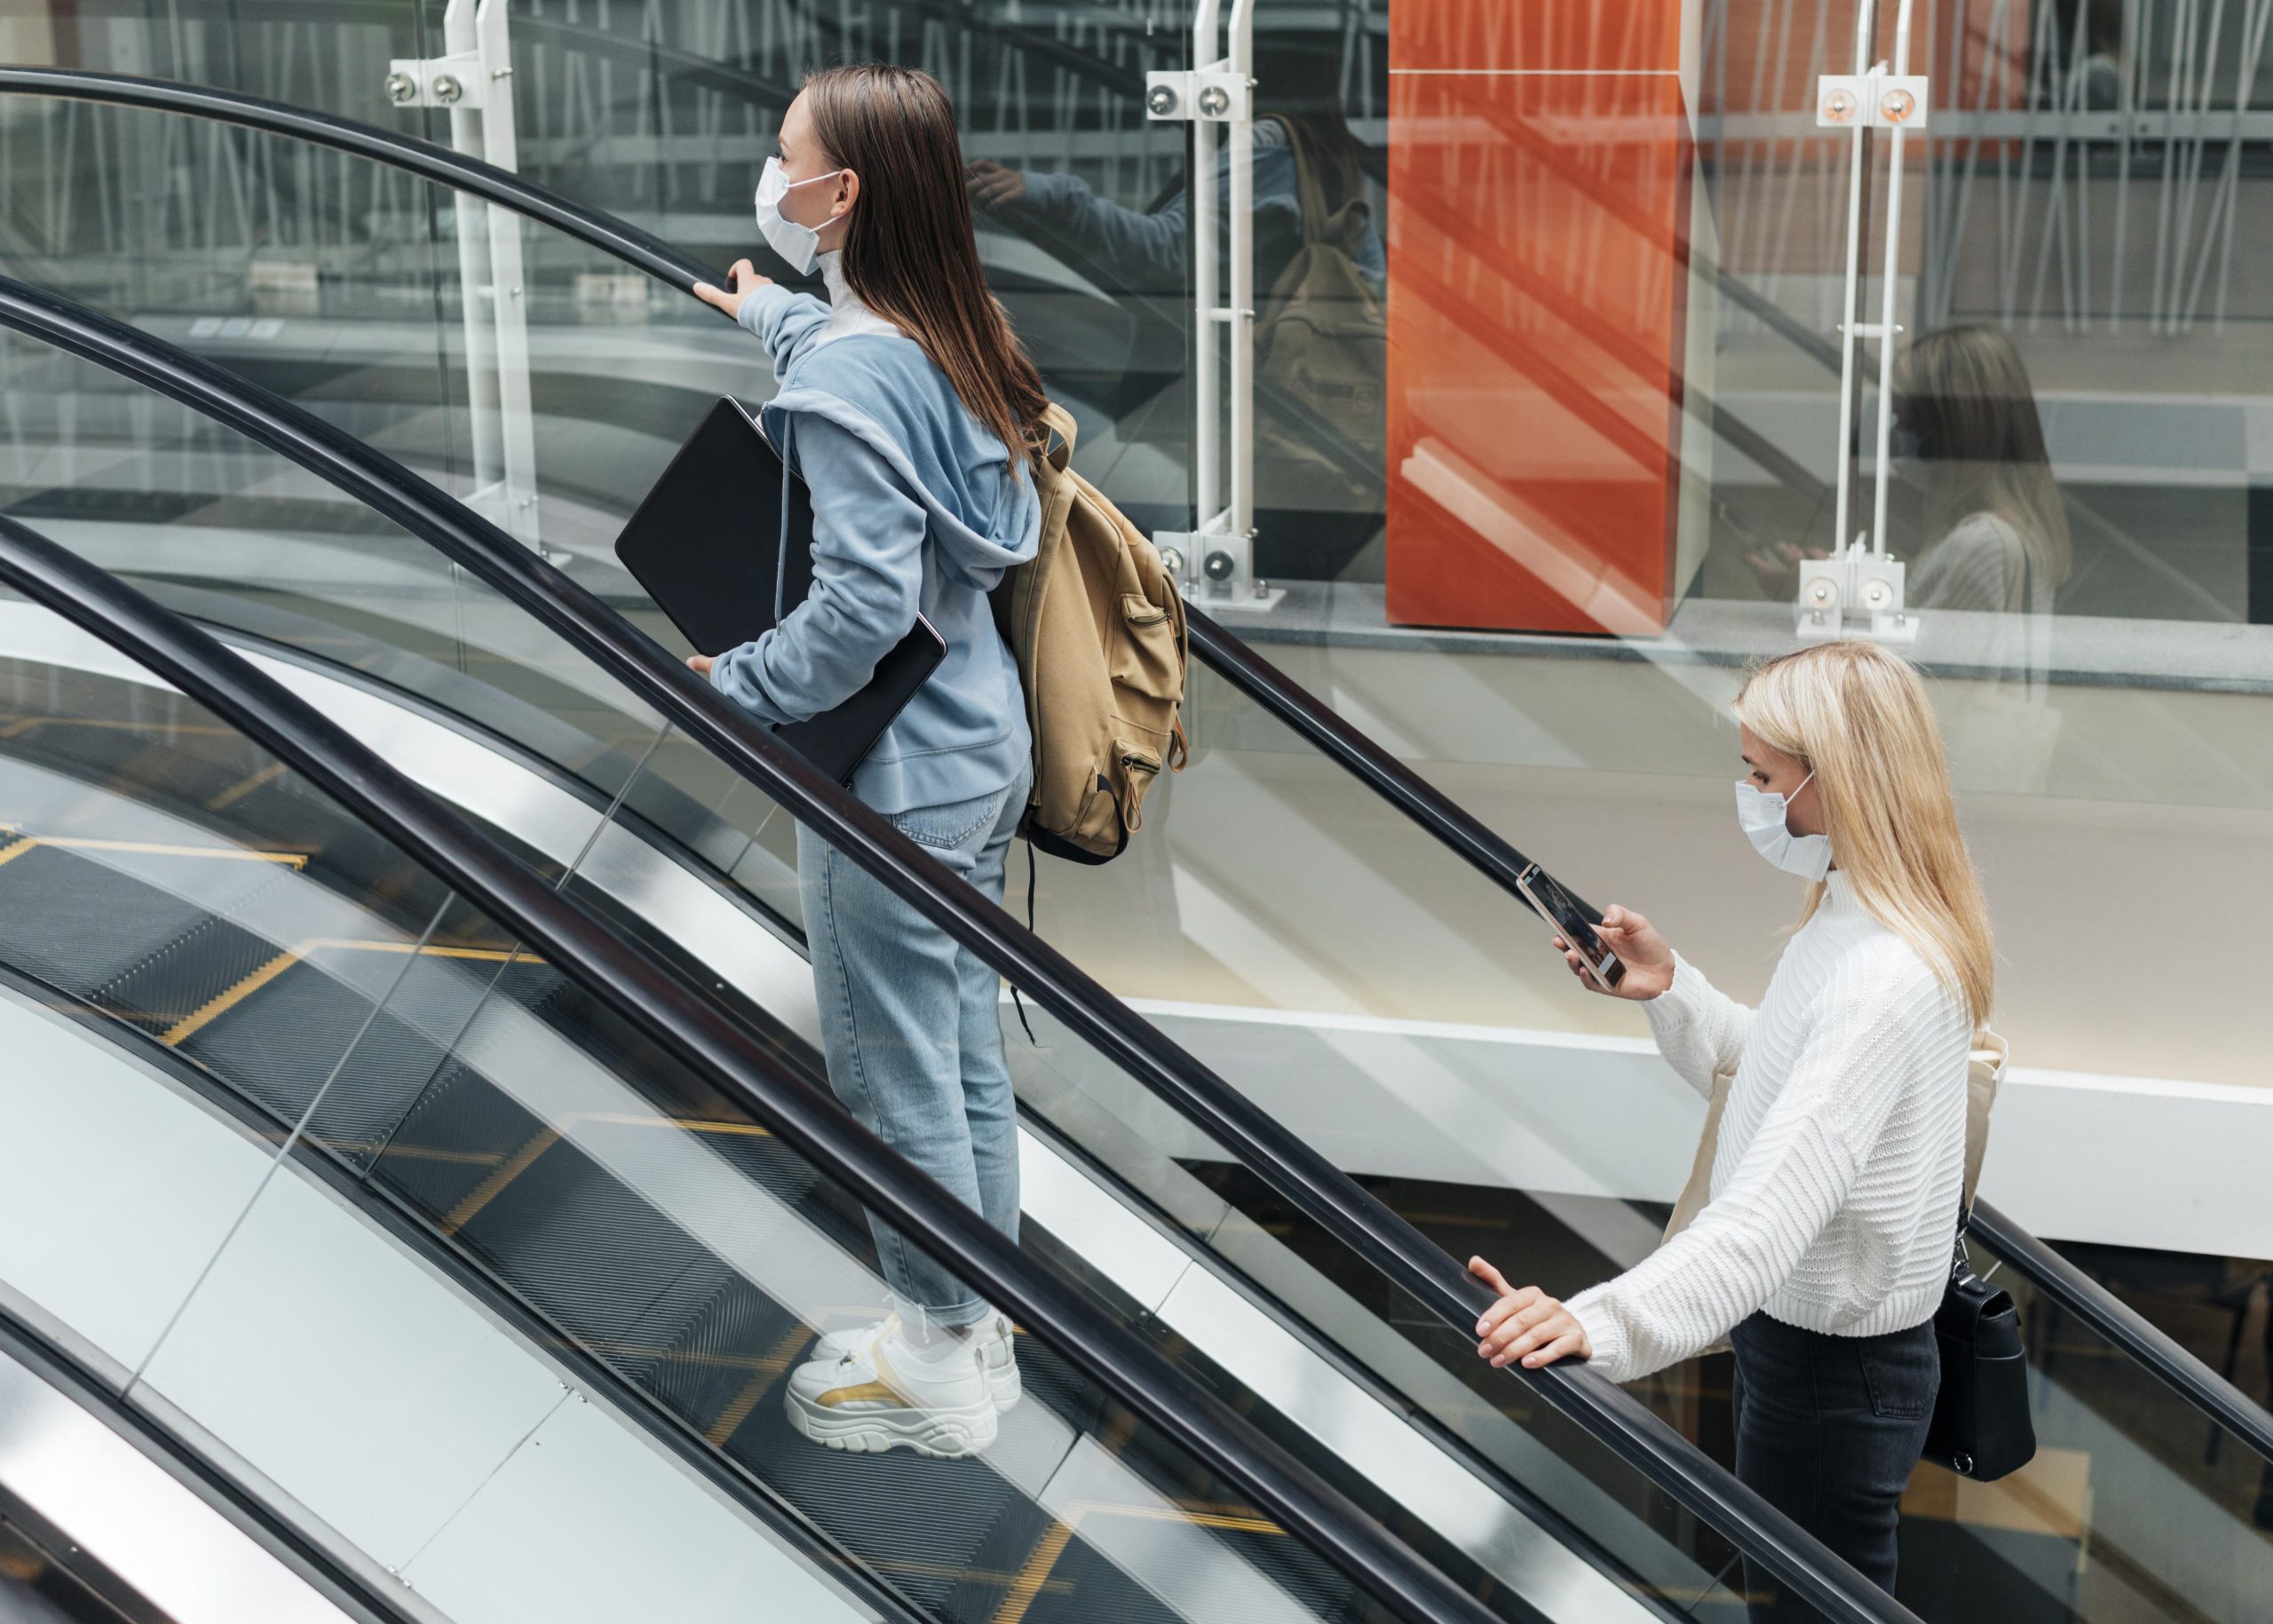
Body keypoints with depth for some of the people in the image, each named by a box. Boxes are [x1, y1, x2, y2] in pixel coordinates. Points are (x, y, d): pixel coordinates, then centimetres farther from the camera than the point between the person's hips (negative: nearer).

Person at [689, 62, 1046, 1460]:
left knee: (895, 1077, 5)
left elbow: (863, 601, -28)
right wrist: (767, 312, 46)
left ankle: (937, 1372, 19)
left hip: (890, 778, -9)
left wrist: (736, 688, -15)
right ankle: (980, 1323, 32)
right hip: (984, 751, 9)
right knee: (968, 1048, 18)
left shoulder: (847, 374, -22)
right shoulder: (957, 336, 5)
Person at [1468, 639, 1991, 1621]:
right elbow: (1773, 1061, 19)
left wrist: (1606, 1323, -51)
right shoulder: (1844, 924, 3)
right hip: (1791, 1325, 10)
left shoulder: (1884, 979, -30)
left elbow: (1778, 1200, -40)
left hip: (1835, 1373, -10)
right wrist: (1668, 989, 2)